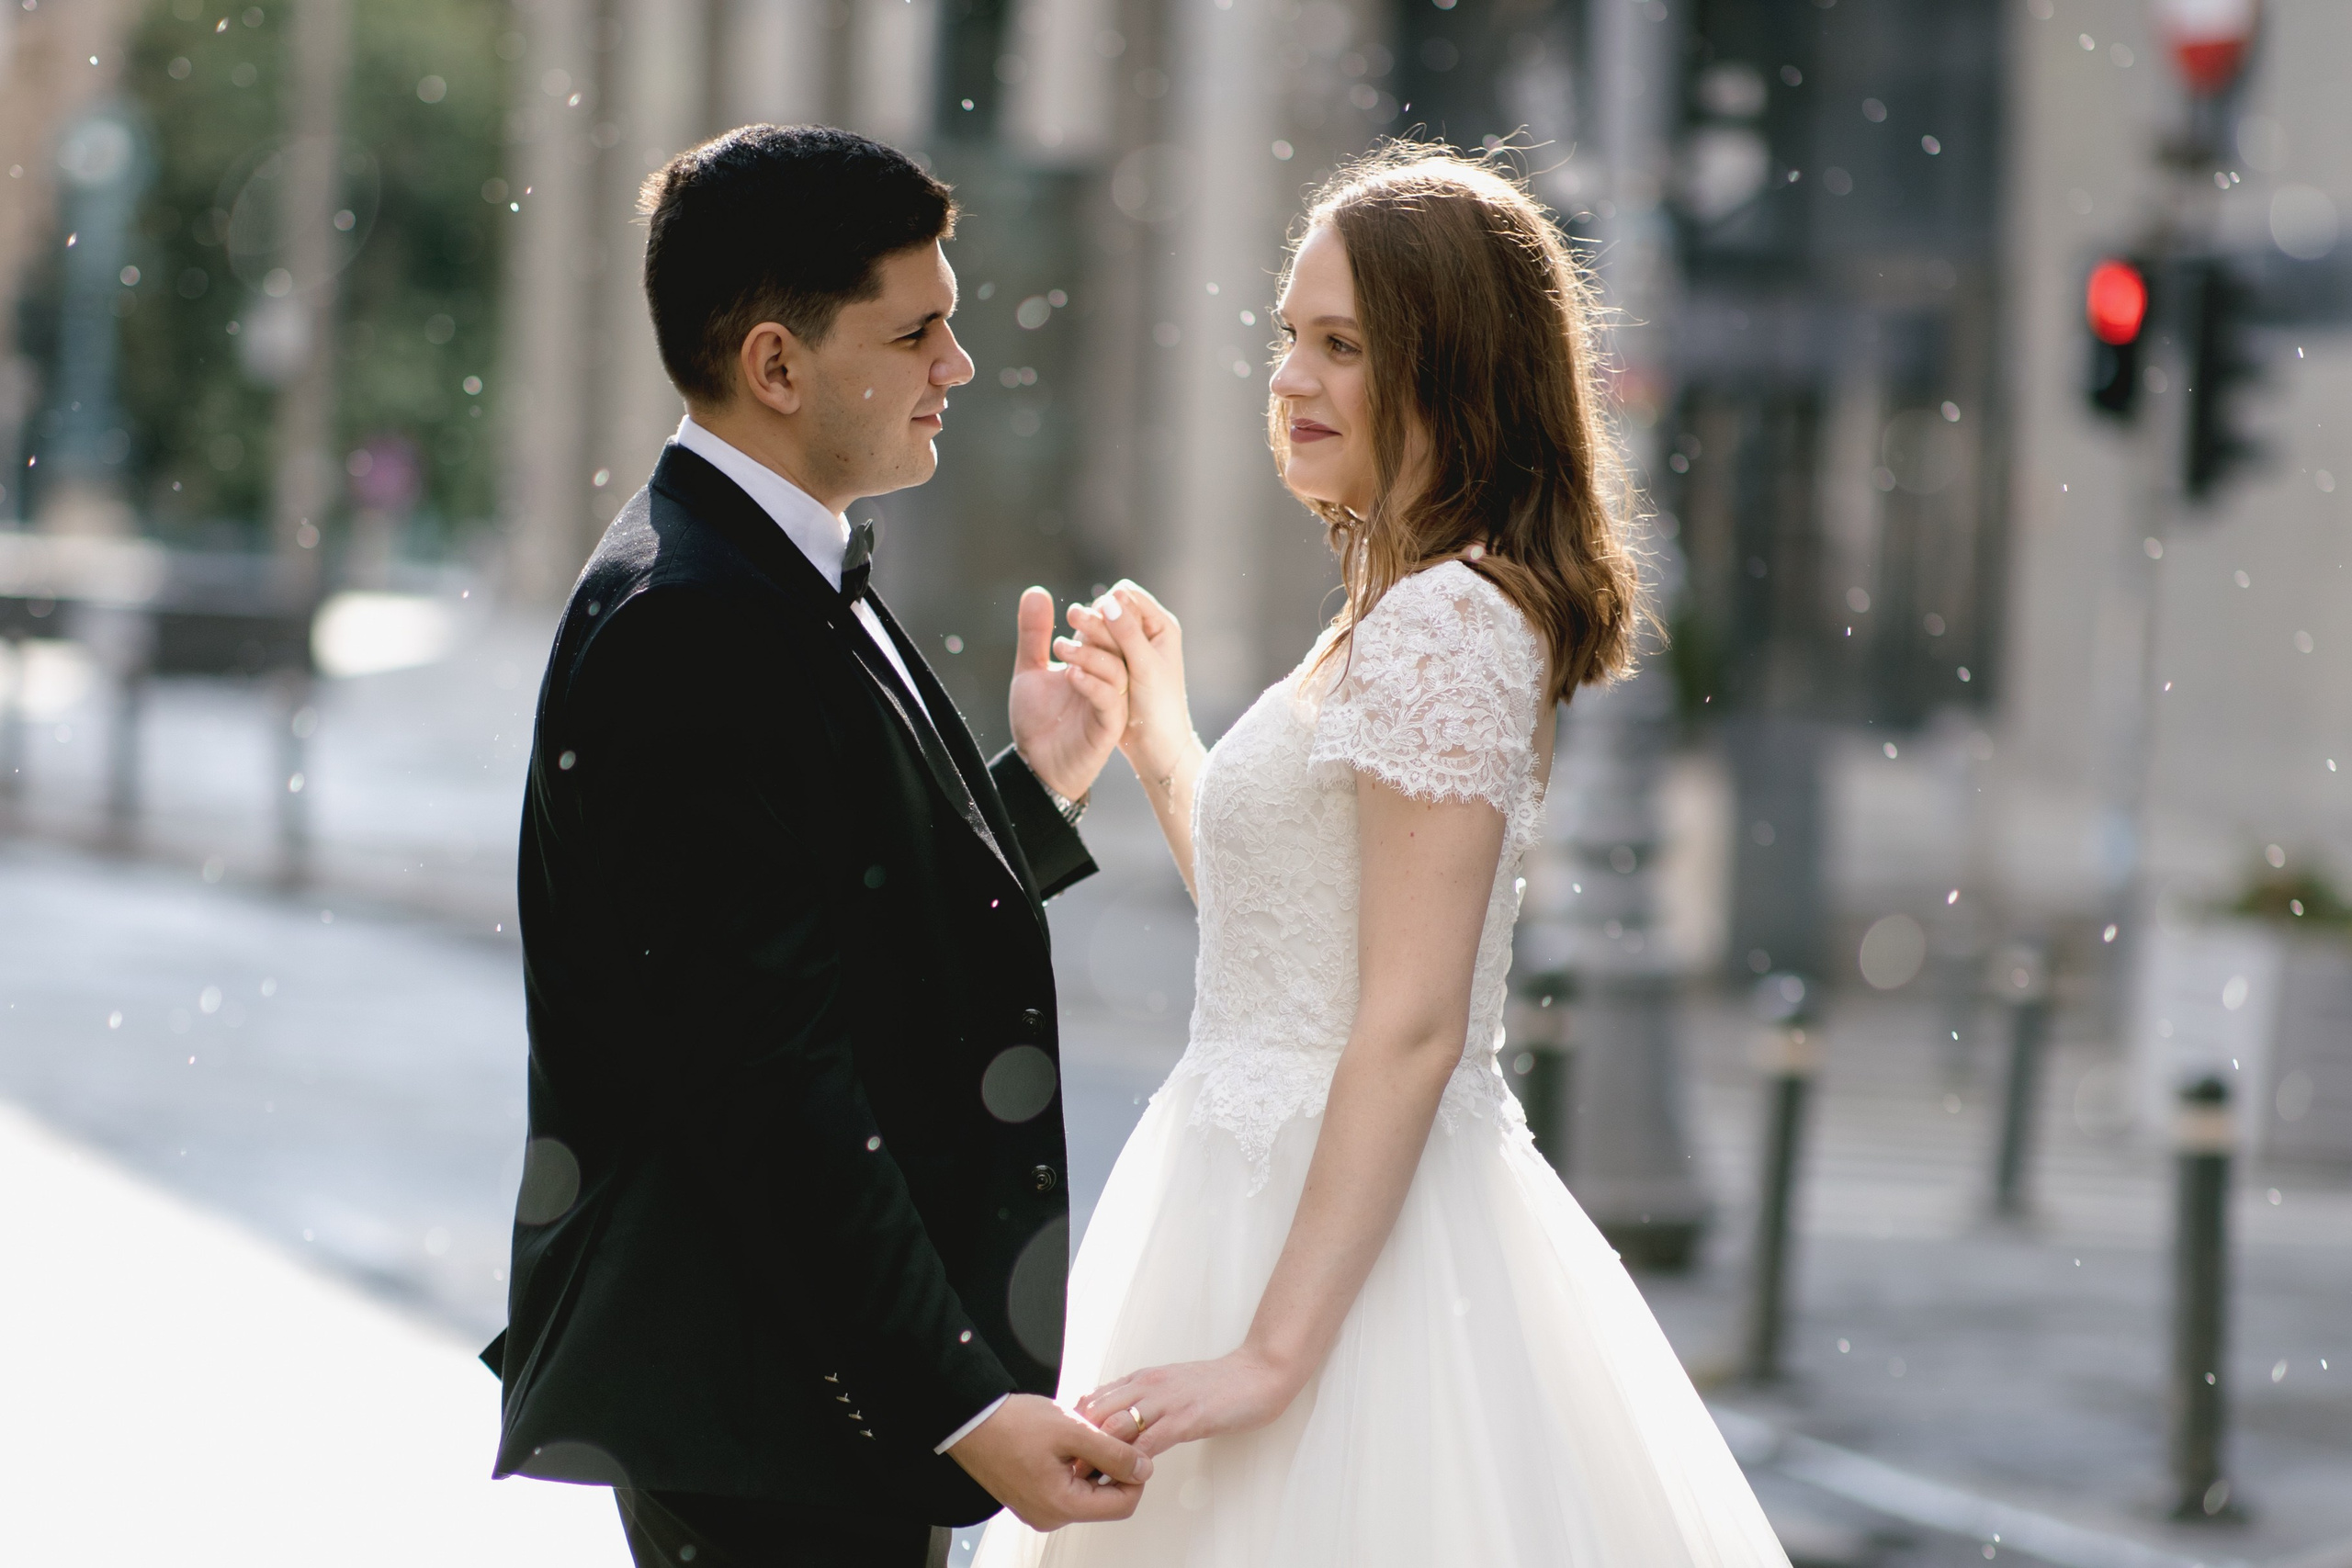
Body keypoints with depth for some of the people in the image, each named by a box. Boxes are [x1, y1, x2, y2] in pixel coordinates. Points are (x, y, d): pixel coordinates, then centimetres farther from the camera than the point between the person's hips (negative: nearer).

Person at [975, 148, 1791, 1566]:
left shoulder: (1443, 624, -17)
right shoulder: (1408, 616, 13)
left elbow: (1412, 1024, -22)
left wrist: (1274, 1349, -24)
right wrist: (1161, 741, 23)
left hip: (1350, 1241, -10)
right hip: (1281, 1202, 10)